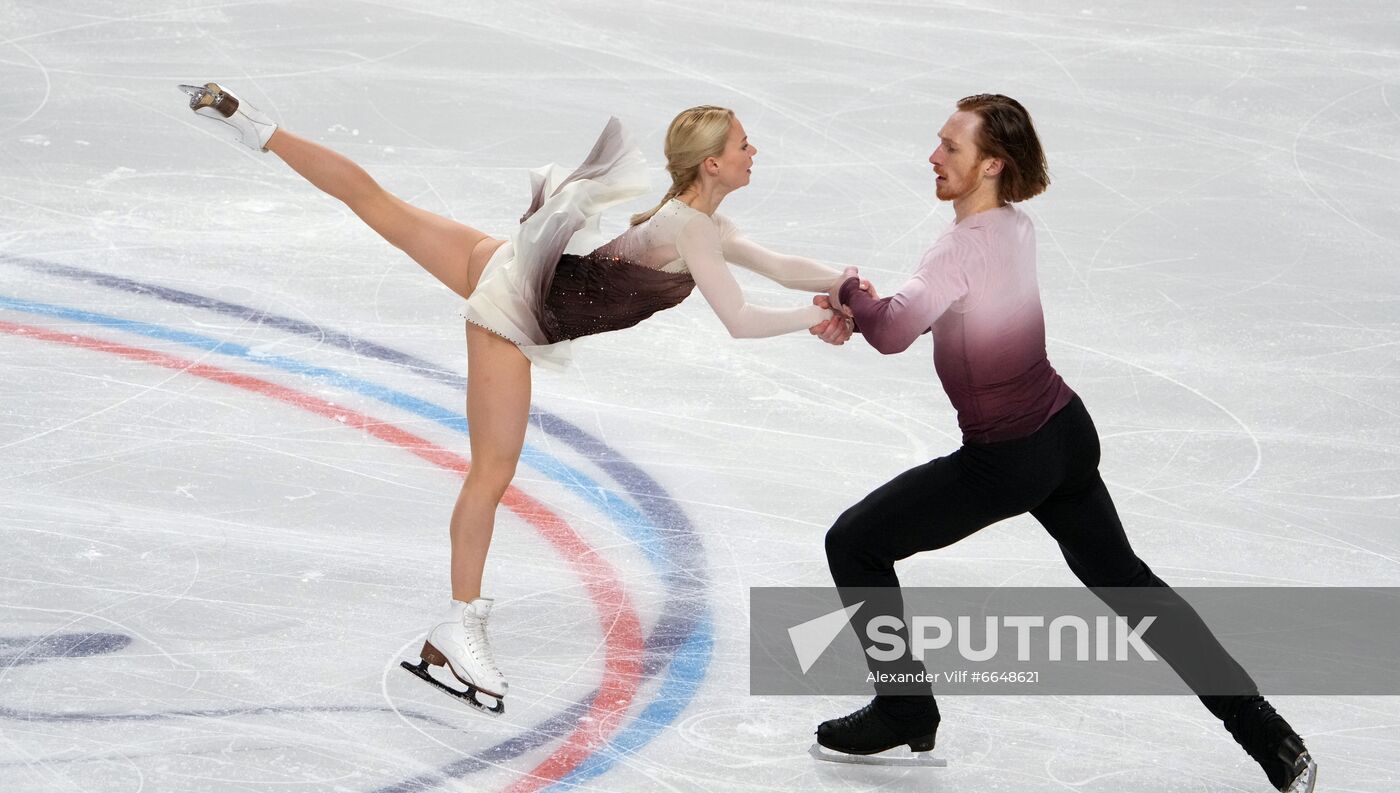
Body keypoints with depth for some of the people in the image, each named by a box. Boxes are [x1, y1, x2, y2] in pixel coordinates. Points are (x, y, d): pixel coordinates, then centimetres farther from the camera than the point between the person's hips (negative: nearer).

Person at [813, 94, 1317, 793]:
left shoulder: (966, 245, -24)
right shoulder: (1015, 228, 4)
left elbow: (894, 331, -32)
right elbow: (936, 306, 14)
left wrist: (852, 294, -11)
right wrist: (861, 308, -2)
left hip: (1008, 460, -9)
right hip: (1066, 434, 9)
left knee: (854, 545, 7)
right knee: (1124, 580, 20)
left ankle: (904, 709, 19)